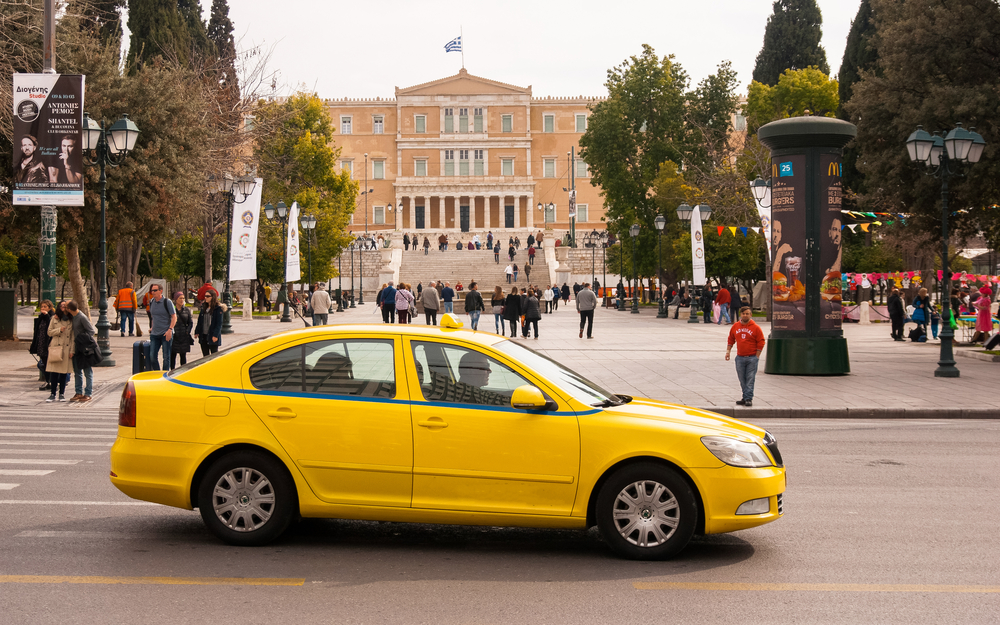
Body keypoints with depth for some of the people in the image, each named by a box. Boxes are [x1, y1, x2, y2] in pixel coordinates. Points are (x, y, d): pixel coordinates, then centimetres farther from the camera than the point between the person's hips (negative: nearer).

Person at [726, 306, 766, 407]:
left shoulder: (755, 328, -4)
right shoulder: (735, 327, 7)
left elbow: (761, 342, -2)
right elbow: (731, 340, 18)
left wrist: (756, 357, -5)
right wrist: (728, 351, 11)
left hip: (752, 358, -4)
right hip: (740, 357, 4)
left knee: (750, 379, -6)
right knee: (742, 380, 8)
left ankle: (749, 399, -6)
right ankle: (745, 397, 17)